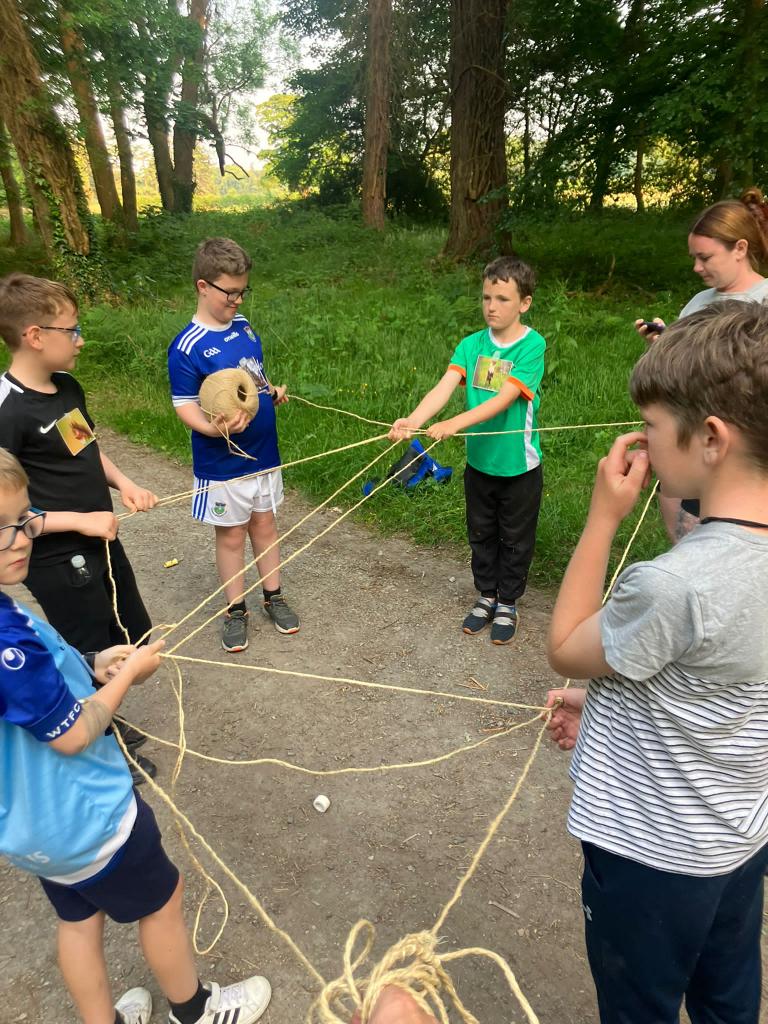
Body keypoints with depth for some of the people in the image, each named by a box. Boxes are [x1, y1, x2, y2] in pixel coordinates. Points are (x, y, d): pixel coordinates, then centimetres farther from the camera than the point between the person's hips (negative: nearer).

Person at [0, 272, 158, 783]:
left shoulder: (67, 387, 2)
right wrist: (78, 520, -23)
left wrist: (123, 483, 0)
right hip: (58, 562, -8)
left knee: (129, 640, 23)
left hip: (99, 541, 8)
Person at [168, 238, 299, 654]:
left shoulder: (243, 326, 2)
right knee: (231, 536, 10)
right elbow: (186, 406, -16)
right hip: (222, 463, -5)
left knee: (264, 525, 18)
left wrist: (273, 392, -2)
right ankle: (235, 610, 28)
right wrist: (214, 428, -34)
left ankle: (274, 597, 35)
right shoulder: (186, 347, -17)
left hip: (263, 452, 5)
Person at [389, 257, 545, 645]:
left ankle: (508, 603, 34)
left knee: (515, 539, 14)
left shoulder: (532, 345, -15)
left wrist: (456, 423, -39)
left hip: (519, 466, -4)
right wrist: (413, 420, -35)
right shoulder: (472, 345, -4)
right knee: (481, 535, 19)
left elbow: (504, 398, -27)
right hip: (479, 462, 4)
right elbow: (443, 387, -17)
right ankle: (487, 595, 39)